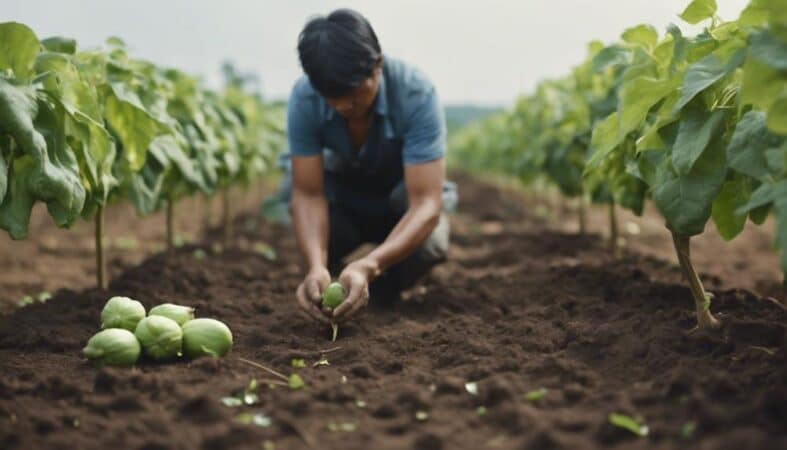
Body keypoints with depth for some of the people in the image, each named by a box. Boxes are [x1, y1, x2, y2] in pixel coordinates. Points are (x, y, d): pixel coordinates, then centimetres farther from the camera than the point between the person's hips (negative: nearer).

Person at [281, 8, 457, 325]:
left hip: (405, 195, -1)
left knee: (427, 247, -32)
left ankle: (386, 288, 5)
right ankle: (333, 278, 1)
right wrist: (316, 265, -48)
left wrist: (368, 267, -56)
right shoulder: (304, 97, -28)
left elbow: (426, 203, -40)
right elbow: (307, 194, -27)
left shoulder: (416, 94, -35)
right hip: (345, 195, 2)